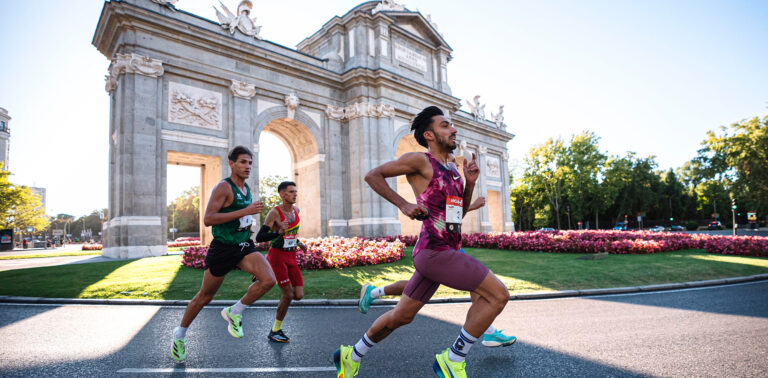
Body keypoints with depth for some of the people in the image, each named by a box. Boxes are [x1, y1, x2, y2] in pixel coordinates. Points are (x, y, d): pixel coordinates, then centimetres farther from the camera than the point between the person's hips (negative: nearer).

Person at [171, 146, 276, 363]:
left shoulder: (247, 189, 10)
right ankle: (180, 335, 36)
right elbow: (208, 219, -25)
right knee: (205, 297, 11)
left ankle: (234, 312, 5)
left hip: (245, 246, 6)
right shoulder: (224, 187, -14)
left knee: (268, 280, -18)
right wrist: (244, 211, -28)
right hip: (222, 248, -6)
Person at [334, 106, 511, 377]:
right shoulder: (420, 160, -6)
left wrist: (470, 183, 8)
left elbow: (460, 213, 23)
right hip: (434, 251, -9)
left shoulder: (452, 169, 17)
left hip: (447, 251, 9)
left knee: (402, 315, 17)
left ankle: (351, 355, 35)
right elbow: (372, 175, -6)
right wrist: (403, 205, -15)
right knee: (498, 295, -12)